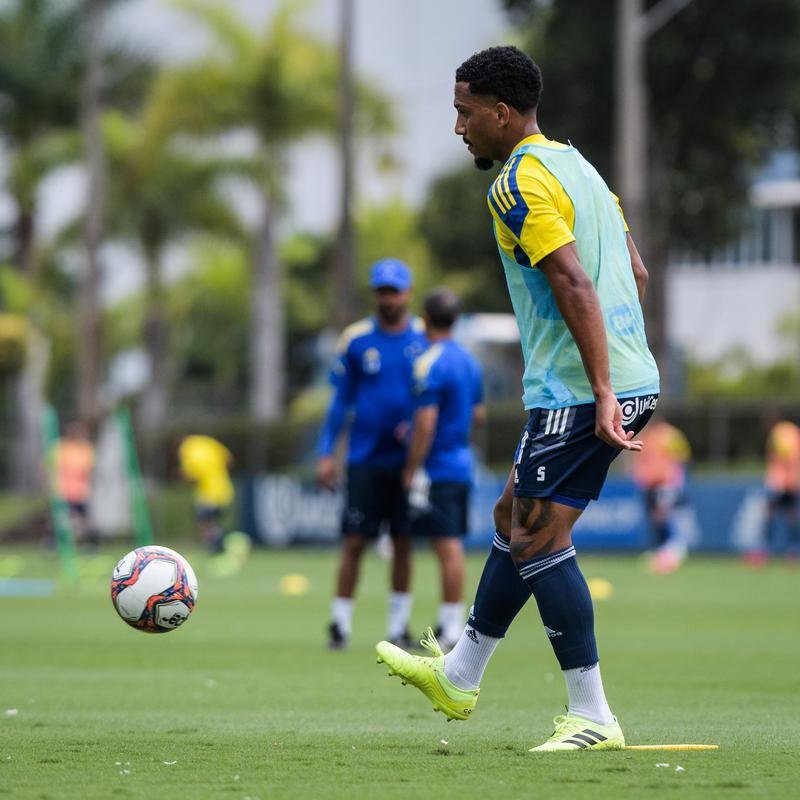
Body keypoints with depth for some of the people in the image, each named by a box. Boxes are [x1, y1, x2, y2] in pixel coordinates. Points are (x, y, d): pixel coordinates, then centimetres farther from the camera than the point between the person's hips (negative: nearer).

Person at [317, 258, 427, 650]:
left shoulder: (425, 338, 2)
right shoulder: (356, 339, 0)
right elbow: (340, 400, 5)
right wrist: (325, 453, -1)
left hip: (406, 456, 1)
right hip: (365, 457, -1)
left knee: (403, 543, 6)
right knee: (354, 541, -3)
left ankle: (399, 625, 14)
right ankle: (340, 624, 2)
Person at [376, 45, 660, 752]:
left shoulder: (520, 182, -12)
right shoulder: (576, 165, 18)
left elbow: (576, 286, -21)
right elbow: (634, 272, 20)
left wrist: (602, 395, -24)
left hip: (579, 393, -10)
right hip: (632, 377, 10)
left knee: (539, 538, -6)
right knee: (516, 519, 18)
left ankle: (594, 718, -6)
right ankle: (459, 677, 30)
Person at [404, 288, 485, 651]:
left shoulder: (429, 364, -15)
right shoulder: (470, 361, 11)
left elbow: (425, 423, -19)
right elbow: (478, 413, 22)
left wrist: (411, 469, -13)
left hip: (435, 468, -8)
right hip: (462, 467, 8)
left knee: (447, 548, -7)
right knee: (452, 547, 11)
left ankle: (452, 629, -5)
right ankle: (448, 624, 13)